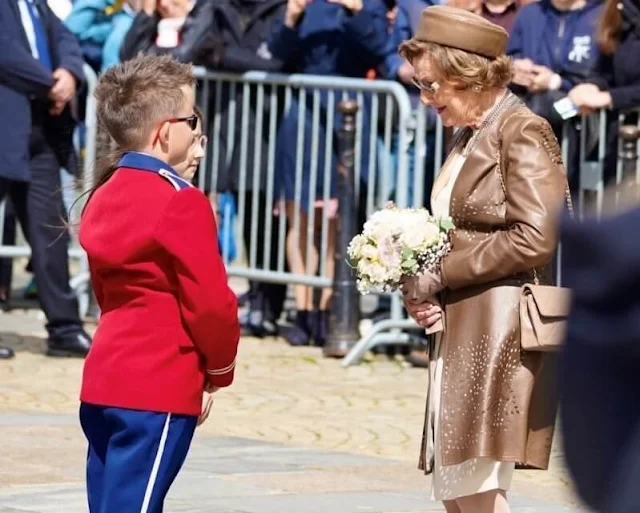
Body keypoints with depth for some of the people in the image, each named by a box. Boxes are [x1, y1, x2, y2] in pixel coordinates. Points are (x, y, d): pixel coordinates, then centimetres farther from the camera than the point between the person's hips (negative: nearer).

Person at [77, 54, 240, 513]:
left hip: (103, 383, 9)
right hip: (159, 391, -9)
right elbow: (211, 302, -15)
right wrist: (220, 368, 5)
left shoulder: (105, 195, 14)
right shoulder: (181, 203, -13)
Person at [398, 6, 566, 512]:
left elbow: (535, 237, -20)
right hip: (461, 336, 9)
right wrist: (425, 289, 7)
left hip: (500, 335, -9)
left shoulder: (523, 133, -10)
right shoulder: (470, 137, 17)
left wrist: (442, 273, -14)